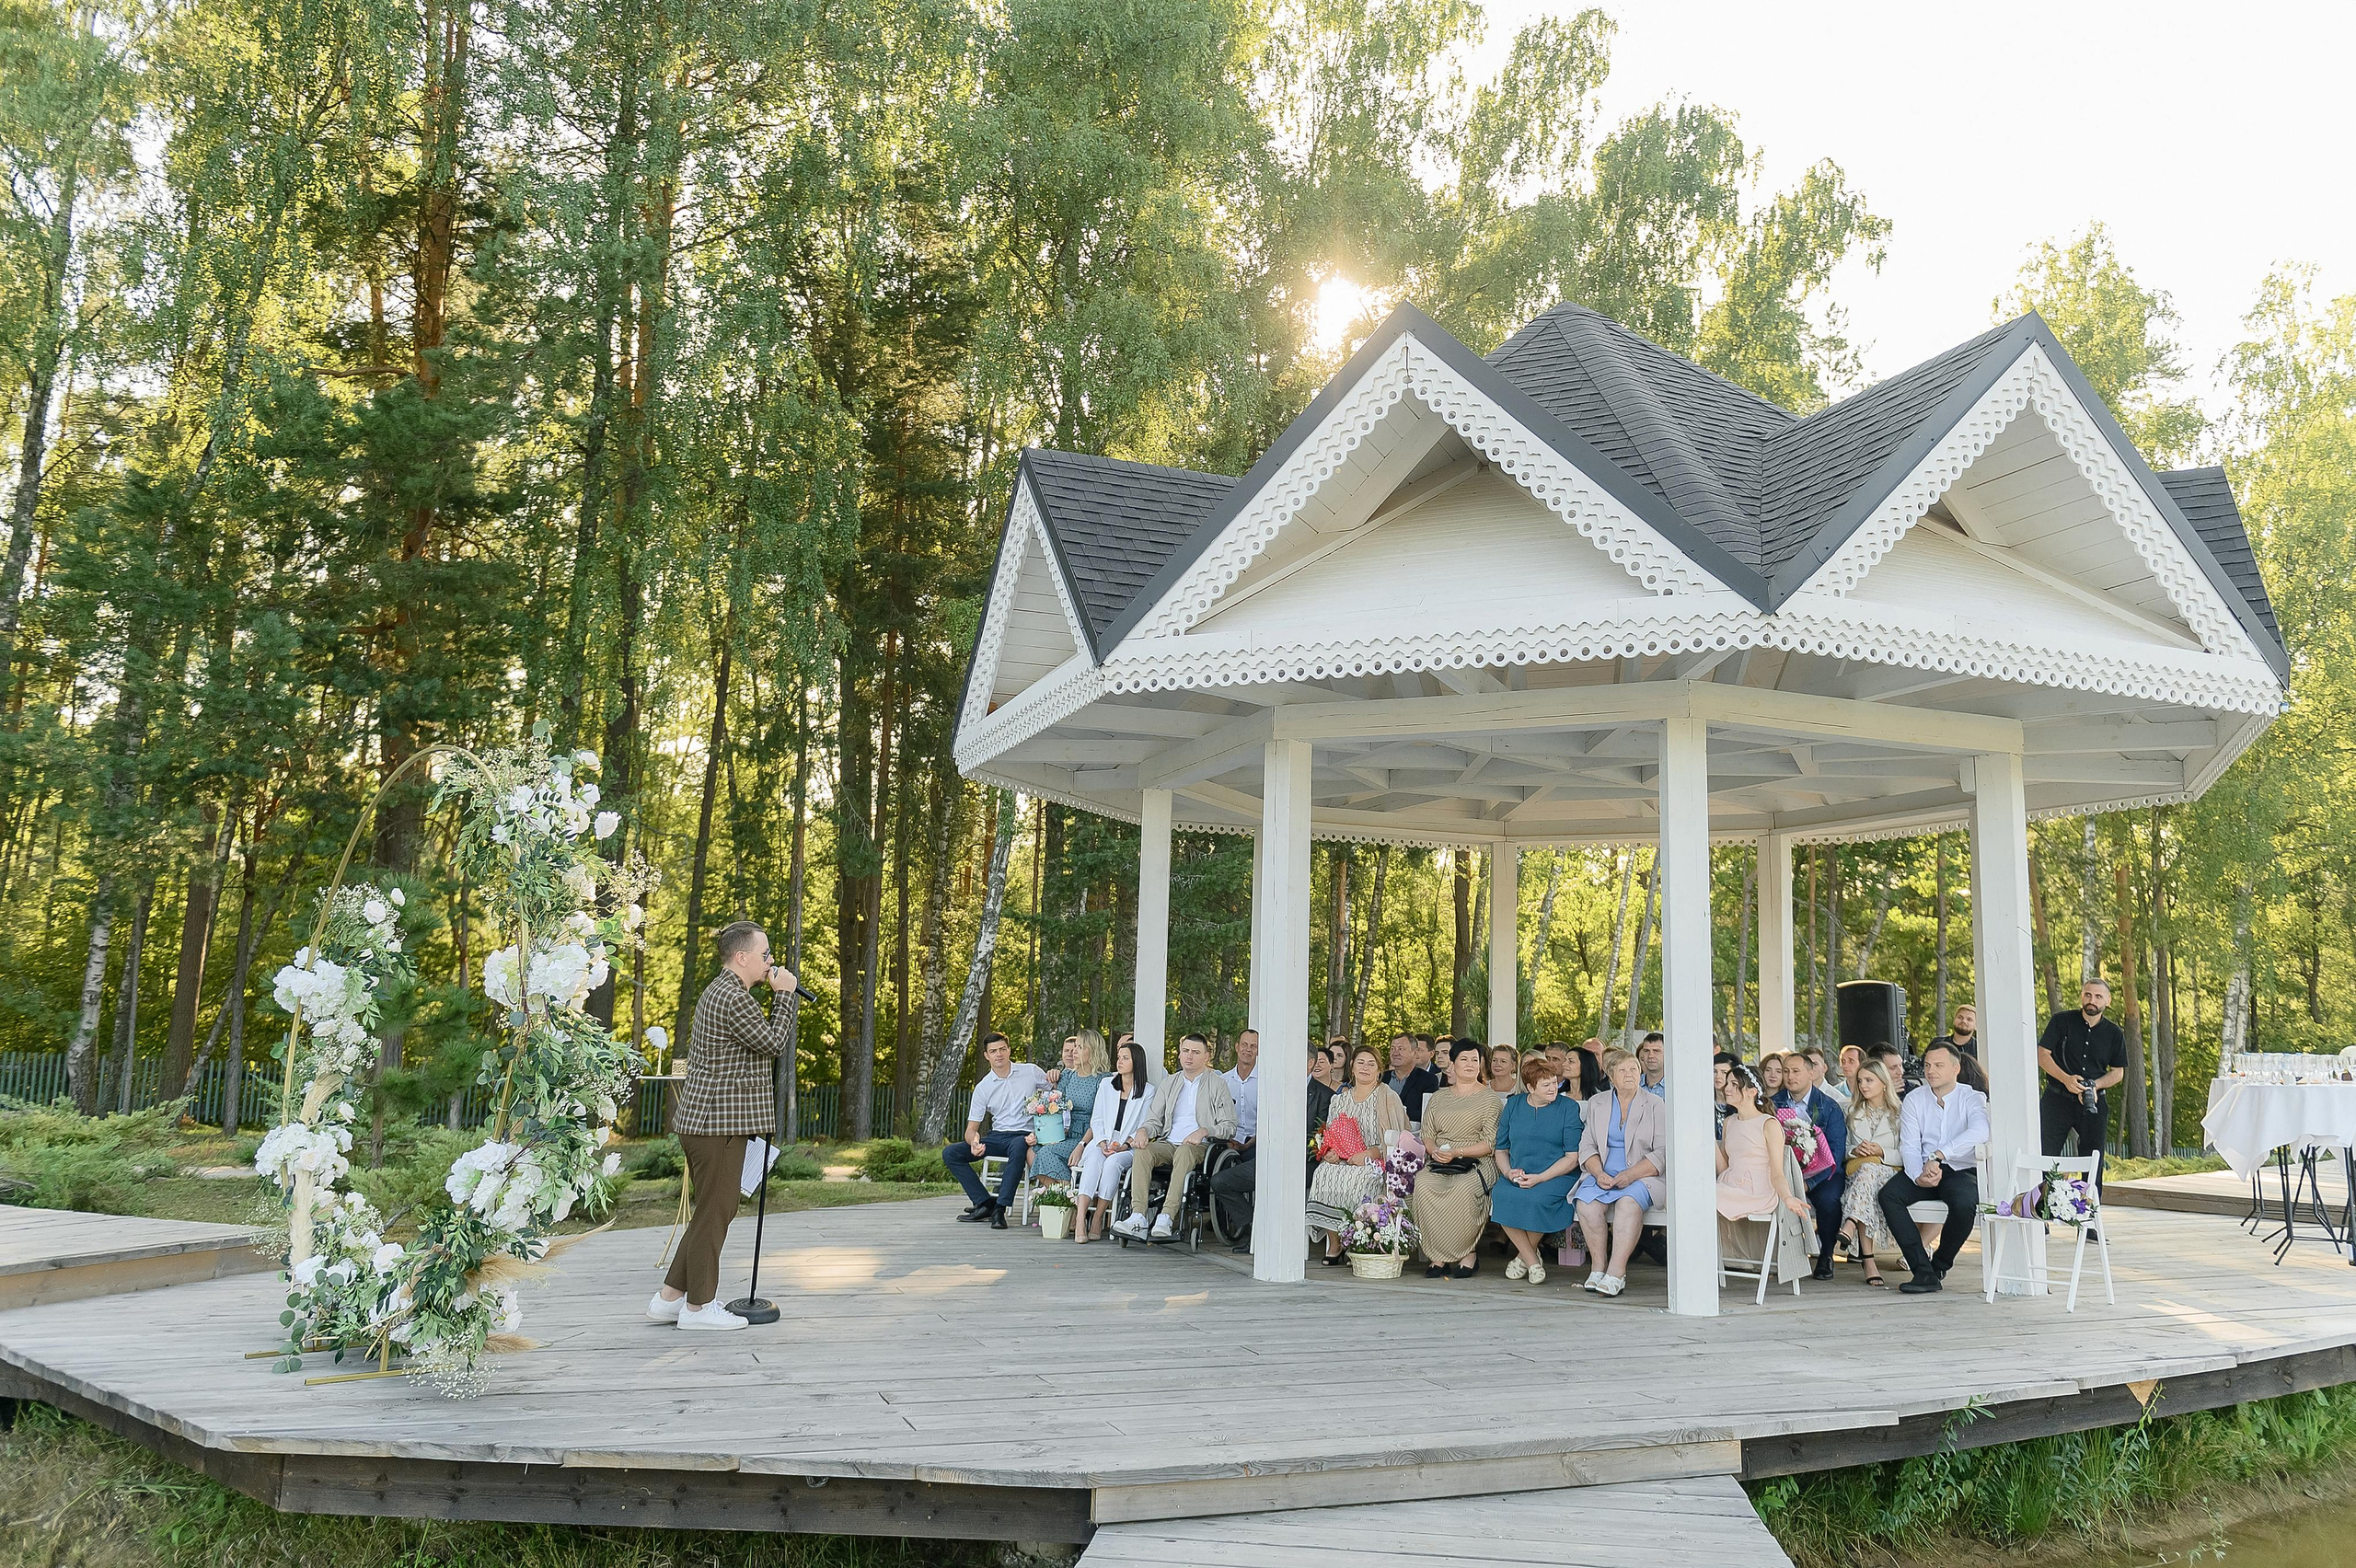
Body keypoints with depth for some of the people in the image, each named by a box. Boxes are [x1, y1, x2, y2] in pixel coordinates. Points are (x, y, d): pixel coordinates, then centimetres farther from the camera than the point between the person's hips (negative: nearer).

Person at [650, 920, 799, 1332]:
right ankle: (699, 1306, 8)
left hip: (700, 1119, 11)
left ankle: (669, 1297, 21)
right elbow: (774, 1043, -11)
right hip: (718, 1123, -11)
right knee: (714, 1213, -1)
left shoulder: (716, 992, 17)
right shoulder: (734, 999, -18)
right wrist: (783, 994, -4)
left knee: (714, 1211, 17)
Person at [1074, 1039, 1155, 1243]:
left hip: (1129, 1148, -2)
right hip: (1102, 1143, 2)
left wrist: (1124, 1146, -13)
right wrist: (1102, 1142, -5)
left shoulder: (1148, 1091, 6)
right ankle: (1080, 1220, -45)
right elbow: (1096, 1119, 13)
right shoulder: (1106, 1085, 17)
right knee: (1094, 1159, -33)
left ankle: (1097, 1219, -30)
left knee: (1113, 1162, -36)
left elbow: (1144, 1127, 1)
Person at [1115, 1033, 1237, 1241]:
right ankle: (1138, 1218, -40)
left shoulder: (1217, 1084, 9)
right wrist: (1143, 1130, -5)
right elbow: (1154, 1121, 18)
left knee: (1184, 1152, -38)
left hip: (1199, 1146, -4)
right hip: (1168, 1143, 4)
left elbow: (1229, 1126, 2)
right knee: (1142, 1153, -28)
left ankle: (1167, 1218, -47)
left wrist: (1203, 1131, -15)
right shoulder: (1168, 1083, 22)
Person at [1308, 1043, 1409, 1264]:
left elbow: (1394, 1139, -5)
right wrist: (1330, 1152, -4)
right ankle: (1334, 1244, -21)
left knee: (1351, 1180, -35)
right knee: (1323, 1174, -28)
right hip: (1341, 1162, 4)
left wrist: (1367, 1155, -17)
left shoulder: (1388, 1098, 3)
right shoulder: (1340, 1100, 19)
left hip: (1375, 1163, -4)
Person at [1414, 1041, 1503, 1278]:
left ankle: (1468, 1254, -17)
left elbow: (1491, 1143, -3)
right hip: (1439, 1164, 4)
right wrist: (1434, 1150, -7)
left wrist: (1457, 1152, -15)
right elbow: (1427, 1135, 16)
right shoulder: (1438, 1098, 21)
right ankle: (1439, 1257, -21)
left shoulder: (1491, 1098, 7)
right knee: (1423, 1184, -30)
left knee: (1463, 1190, -37)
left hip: (1477, 1163, -3)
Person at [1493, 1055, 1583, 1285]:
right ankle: (1533, 1260, -14)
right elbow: (1501, 1149, 15)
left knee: (1536, 1198, -34)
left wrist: (1539, 1178, -15)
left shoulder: (1568, 1107, 1)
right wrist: (1508, 1172, -7)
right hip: (1517, 1175, 3)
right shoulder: (1513, 1105, 11)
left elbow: (1572, 1157, -4)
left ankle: (1525, 1254, -6)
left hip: (1557, 1176, -3)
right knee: (1501, 1195, -29)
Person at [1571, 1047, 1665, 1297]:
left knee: (1628, 1200, -35)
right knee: (1585, 1200, -29)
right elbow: (1587, 1146, 11)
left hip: (1643, 1176, -3)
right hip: (1604, 1173, 3)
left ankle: (1616, 1273, -37)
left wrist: (1630, 1175, -17)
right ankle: (1598, 1267, -22)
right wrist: (1598, 1173, -10)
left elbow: (1663, 1153, -3)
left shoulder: (1655, 1105, 5)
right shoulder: (1597, 1103, 15)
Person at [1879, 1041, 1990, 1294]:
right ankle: (1923, 1271, -25)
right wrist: (1919, 1176, -23)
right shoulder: (1914, 1100, 9)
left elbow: (1979, 1131, -23)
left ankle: (1940, 1265, -6)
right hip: (1923, 1171, 3)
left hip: (1960, 1170, -3)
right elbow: (1909, 1146, 0)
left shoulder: (1971, 1098, 0)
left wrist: (1938, 1155, -34)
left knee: (1964, 1203, -35)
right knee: (1888, 1193, -25)